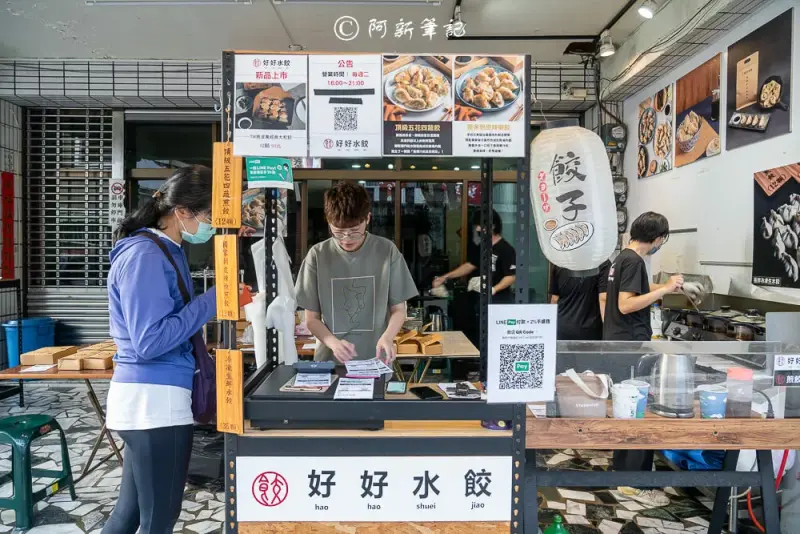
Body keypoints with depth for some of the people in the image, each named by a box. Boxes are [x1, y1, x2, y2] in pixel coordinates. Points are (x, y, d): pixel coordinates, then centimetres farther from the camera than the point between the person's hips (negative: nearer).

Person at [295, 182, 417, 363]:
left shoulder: (387, 251, -3)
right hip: (330, 362, 2)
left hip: (376, 361, -2)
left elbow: (398, 310, 4)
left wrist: (387, 336, -15)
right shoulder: (317, 255, -3)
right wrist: (333, 343, -16)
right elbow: (312, 318, 2)